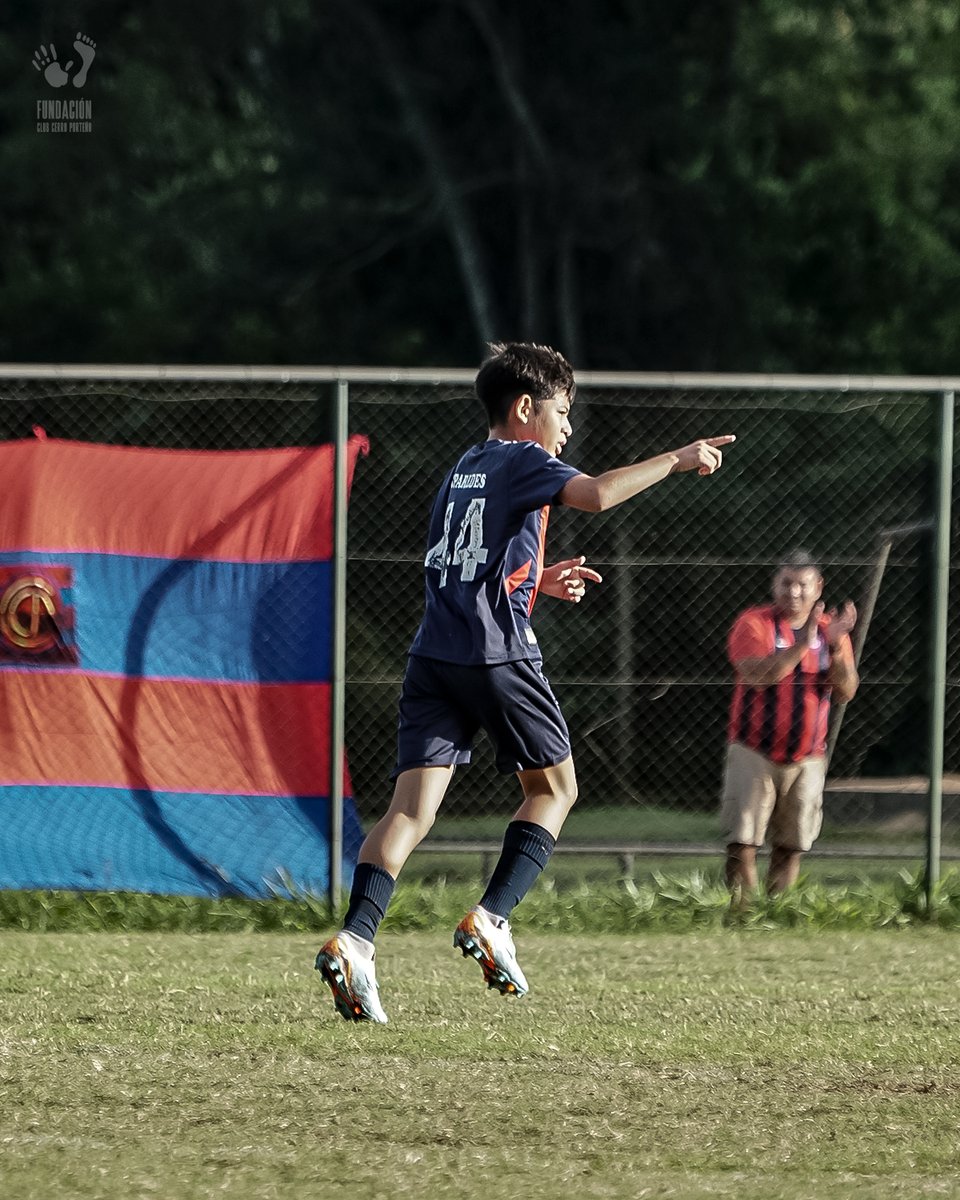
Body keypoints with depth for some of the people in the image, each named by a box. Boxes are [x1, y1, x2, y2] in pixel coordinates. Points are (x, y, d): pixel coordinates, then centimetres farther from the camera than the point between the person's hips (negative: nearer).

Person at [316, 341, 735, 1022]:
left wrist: (538, 582, 31)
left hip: (433, 656, 6)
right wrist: (678, 460, -12)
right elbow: (596, 494, -20)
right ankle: (491, 918, -3)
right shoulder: (524, 461, -1)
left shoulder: (463, 471, 24)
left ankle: (355, 939, -24)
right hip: (497, 656, -6)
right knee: (554, 787, 13)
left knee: (413, 809, -5)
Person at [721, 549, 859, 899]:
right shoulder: (753, 623, -5)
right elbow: (758, 675, -22)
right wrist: (803, 643, -29)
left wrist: (836, 647, -18)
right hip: (755, 752, -3)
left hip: (807, 758, 4)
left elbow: (846, 692, -2)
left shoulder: (830, 629, 7)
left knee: (791, 849, 4)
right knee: (742, 845, -10)